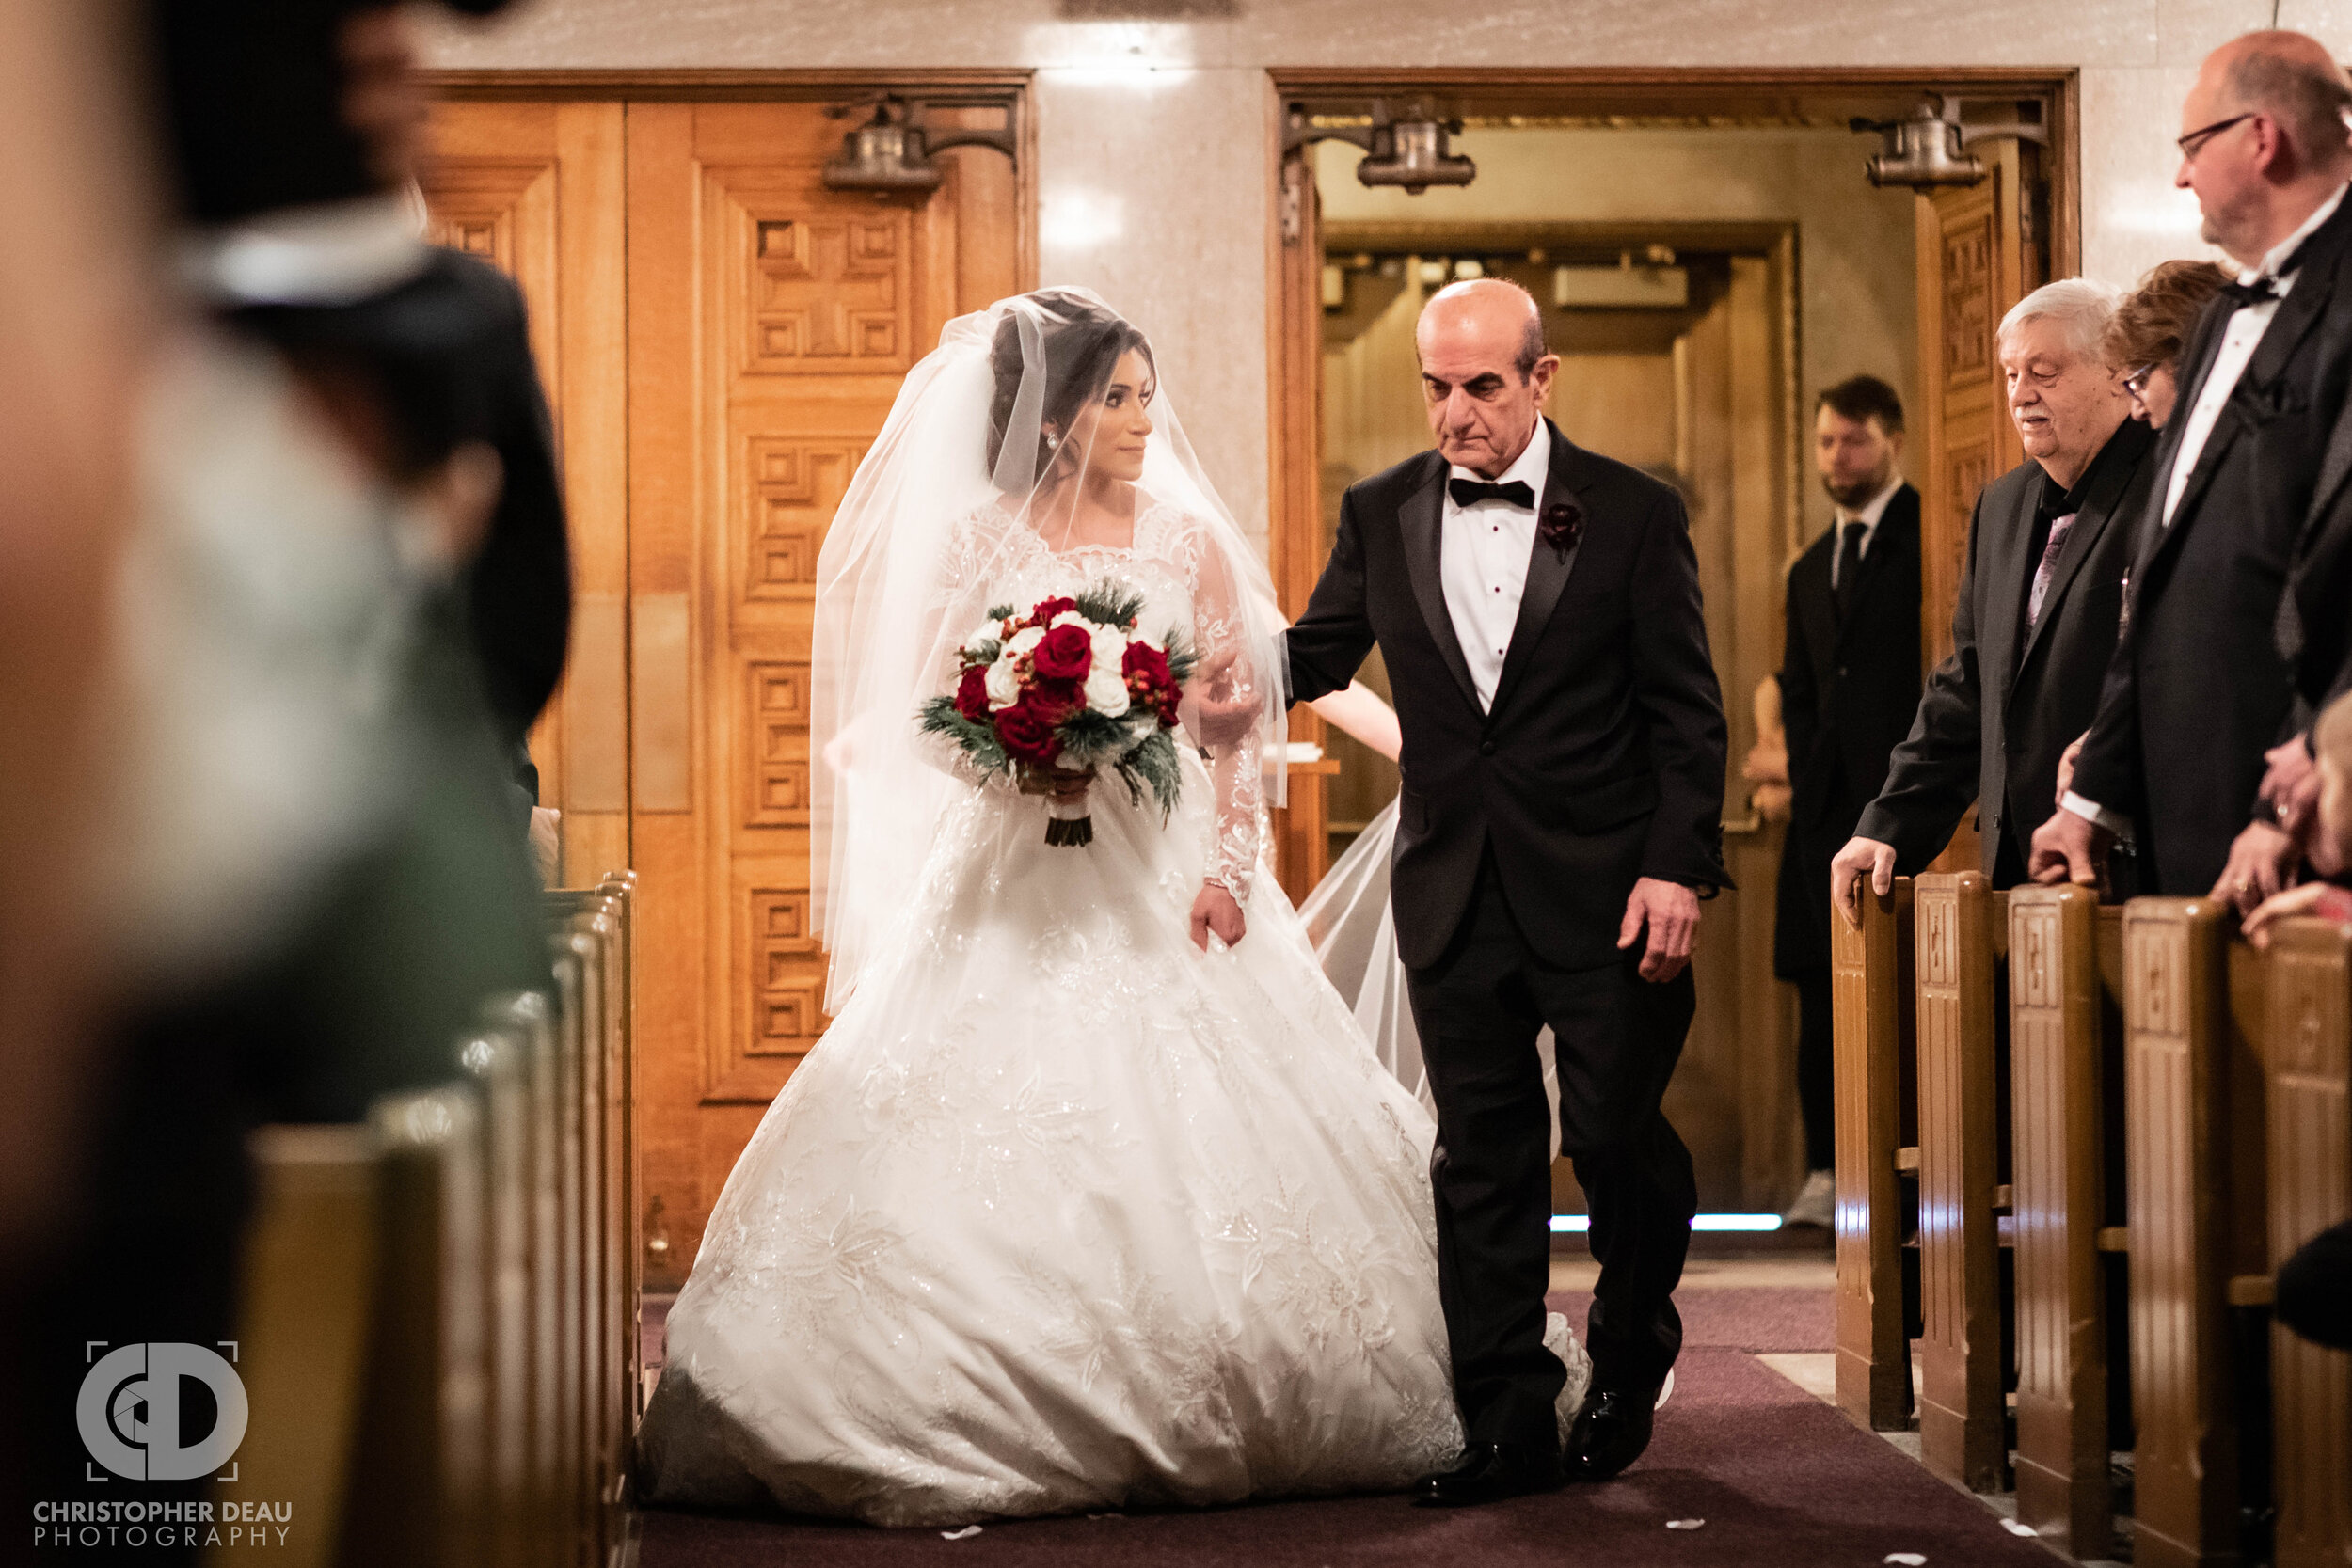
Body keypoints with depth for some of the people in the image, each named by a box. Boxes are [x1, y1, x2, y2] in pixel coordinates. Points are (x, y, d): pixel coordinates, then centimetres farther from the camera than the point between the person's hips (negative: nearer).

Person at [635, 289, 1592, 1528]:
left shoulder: (1189, 541, 7)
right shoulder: (980, 542, 3)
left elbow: (1247, 717, 4)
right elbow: (932, 718, 3)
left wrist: (1230, 865, -8)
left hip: (1169, 876, 2)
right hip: (1021, 882, -1)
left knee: (1201, 1131, -4)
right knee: (1002, 1151, -8)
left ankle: (1199, 1420, 7)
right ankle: (1010, 1427, 0)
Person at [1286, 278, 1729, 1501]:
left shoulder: (1634, 515, -1)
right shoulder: (1380, 515, 7)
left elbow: (1686, 713, -1)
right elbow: (1310, 660, 10)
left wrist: (1676, 867, -10)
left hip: (1604, 888, -2)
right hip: (1454, 893, 3)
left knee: (1613, 1132, 1)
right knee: (1481, 1157, 4)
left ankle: (1631, 1352, 29)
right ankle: (1507, 1422, 11)